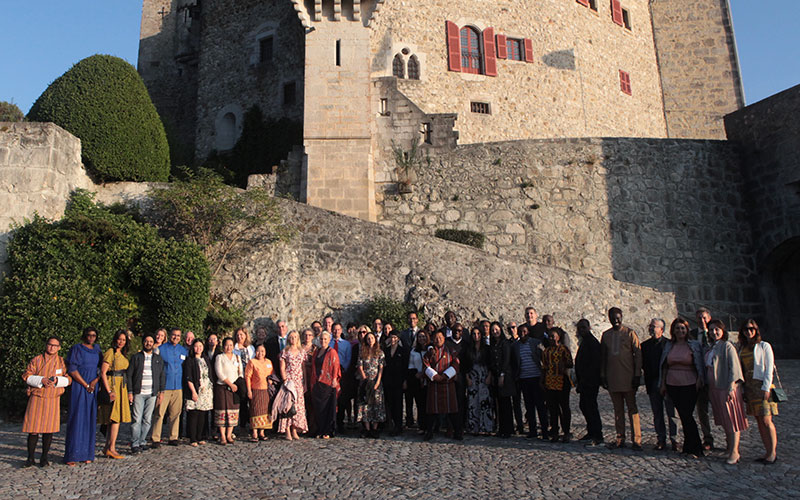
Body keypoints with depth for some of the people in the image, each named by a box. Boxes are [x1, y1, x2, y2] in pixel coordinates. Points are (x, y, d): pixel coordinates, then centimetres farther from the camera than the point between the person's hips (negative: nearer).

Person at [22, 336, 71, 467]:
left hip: (53, 399, 1)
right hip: (36, 398, -1)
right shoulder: (36, 360, 6)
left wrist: (57, 380, -14)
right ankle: (30, 458, 12)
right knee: (33, 429, -2)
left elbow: (69, 379, 5)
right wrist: (41, 380, -14)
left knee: (48, 429, 3)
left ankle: (44, 457, 15)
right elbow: (26, 376, 1)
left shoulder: (61, 362, 8)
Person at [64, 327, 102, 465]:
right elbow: (72, 370, -8)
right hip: (79, 387, -5)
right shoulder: (76, 349, -1)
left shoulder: (97, 349, 13)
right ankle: (72, 456, -3)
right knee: (77, 419, -6)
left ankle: (87, 454, 8)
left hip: (93, 388, 5)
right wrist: (86, 385, -10)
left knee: (90, 420, 4)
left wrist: (95, 381, -7)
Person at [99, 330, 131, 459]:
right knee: (116, 418, -9)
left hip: (121, 387, 8)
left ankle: (107, 447, 15)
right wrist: (109, 391, -20)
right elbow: (103, 373, -15)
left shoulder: (122, 354, 17)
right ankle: (111, 449, -5)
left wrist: (127, 392, 16)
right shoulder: (110, 352, -9)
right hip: (112, 385, -8)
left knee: (115, 419, 9)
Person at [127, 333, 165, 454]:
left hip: (152, 394, 2)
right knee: (137, 419, -7)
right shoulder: (136, 357, 7)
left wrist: (161, 391, 5)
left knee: (147, 420, 4)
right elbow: (129, 375, 3)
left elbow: (162, 376, 14)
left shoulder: (158, 359, 14)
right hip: (138, 393, -2)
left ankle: (142, 442, 14)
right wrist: (130, 392, -5)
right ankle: (135, 445, -2)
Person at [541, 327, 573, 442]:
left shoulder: (563, 349, -1)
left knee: (564, 407, 1)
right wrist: (542, 380, 15)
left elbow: (570, 364, -4)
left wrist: (563, 365, -23)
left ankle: (566, 433, 9)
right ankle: (554, 432, 15)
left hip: (562, 381, -5)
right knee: (552, 407, 7)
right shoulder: (546, 350, 15)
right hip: (549, 382, 5)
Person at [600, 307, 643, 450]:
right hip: (612, 378, 4)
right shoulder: (606, 335, 10)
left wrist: (637, 375, -7)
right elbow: (602, 357, 14)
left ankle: (637, 440, 4)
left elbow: (638, 355, -1)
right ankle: (620, 438, 15)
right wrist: (602, 375, 9)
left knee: (632, 409, 0)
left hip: (628, 378, -3)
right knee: (618, 409, 9)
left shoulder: (630, 333, 0)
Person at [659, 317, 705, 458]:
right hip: (672, 385, 4)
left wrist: (699, 380, -9)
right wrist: (663, 383, 10)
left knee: (687, 415, -8)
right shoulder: (669, 346, 9)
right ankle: (689, 446, 20)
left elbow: (700, 365, 1)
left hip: (689, 385, -4)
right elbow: (665, 366, 13)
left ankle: (694, 449, 3)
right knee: (682, 416, 9)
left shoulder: (694, 345, -1)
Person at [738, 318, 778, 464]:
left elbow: (769, 369, -6)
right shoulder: (742, 348, 14)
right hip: (749, 387, 5)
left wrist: (766, 388, -13)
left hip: (762, 386, -5)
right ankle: (768, 452, 12)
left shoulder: (764, 346, -1)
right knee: (759, 421, 7)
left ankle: (773, 453, 2)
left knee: (766, 420, -7)